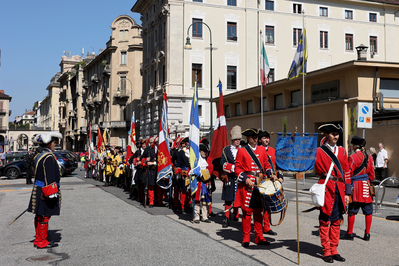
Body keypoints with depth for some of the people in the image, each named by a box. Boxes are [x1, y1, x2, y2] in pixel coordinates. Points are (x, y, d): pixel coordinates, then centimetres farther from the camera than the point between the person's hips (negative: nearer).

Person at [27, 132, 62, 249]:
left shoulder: (39, 156, 13)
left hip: (38, 190, 10)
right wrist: (51, 194, -20)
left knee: (39, 216, 16)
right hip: (46, 191, -10)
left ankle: (38, 240, 25)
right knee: (44, 216, -1)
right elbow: (49, 178, -22)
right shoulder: (49, 157, -18)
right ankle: (42, 242, 7)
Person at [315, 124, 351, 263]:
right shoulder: (319, 151, -2)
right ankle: (326, 252, 9)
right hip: (326, 189, -5)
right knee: (325, 221, 1)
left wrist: (347, 193, 7)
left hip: (339, 190, 5)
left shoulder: (342, 151, 11)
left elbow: (347, 172, 10)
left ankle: (334, 250, 19)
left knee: (336, 221, 10)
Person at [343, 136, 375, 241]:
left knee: (352, 211, 2)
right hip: (366, 186, 5)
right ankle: (367, 234, 13)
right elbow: (372, 174, 11)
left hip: (356, 186, -5)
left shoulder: (353, 157, -11)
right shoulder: (369, 157, 7)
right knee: (368, 211, 9)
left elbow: (349, 173, -10)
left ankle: (350, 233, 8)